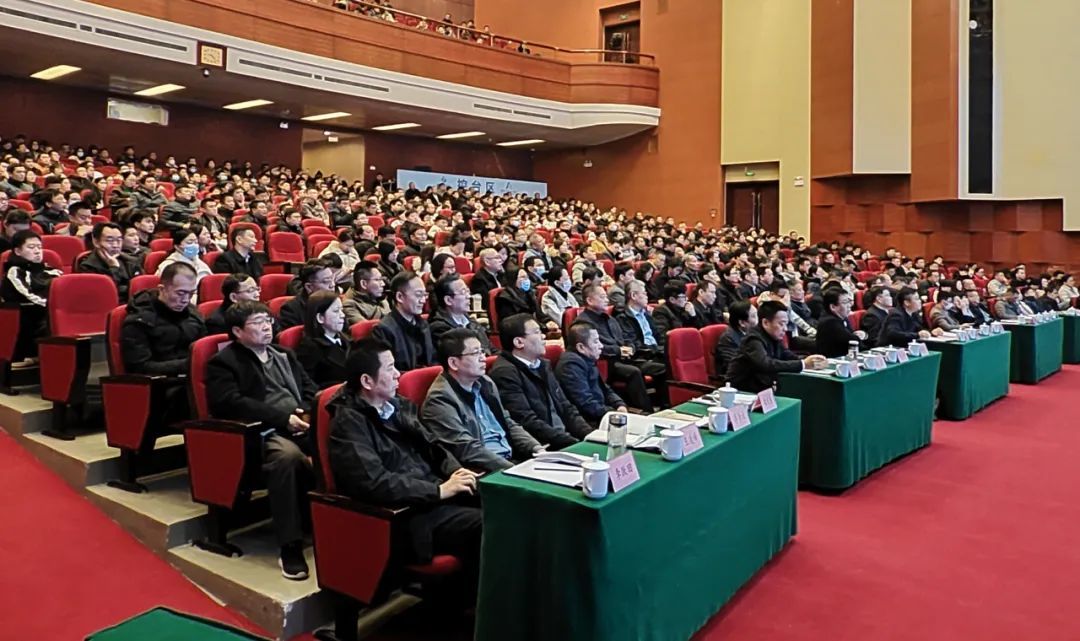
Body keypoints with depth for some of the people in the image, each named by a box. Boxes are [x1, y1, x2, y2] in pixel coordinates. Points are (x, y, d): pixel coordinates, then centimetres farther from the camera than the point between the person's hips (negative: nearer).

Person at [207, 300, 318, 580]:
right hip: (263, 433, -5)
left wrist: (307, 413, 0)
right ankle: (290, 547, -33)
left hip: (301, 425, 6)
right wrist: (284, 418, -15)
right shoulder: (223, 363, 6)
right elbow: (231, 404, -9)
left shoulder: (284, 355, 26)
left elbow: (310, 389, 24)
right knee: (288, 456, -39)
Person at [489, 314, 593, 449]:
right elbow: (528, 423, -18)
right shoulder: (505, 373, -11)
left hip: (565, 439, 8)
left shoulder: (543, 365, 14)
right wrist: (574, 443, -20)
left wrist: (590, 435, -1)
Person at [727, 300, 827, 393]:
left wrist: (806, 361, -15)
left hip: (762, 388, 8)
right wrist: (803, 364, -33)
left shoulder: (774, 338, 5)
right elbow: (766, 365, -33)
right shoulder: (754, 340, -19)